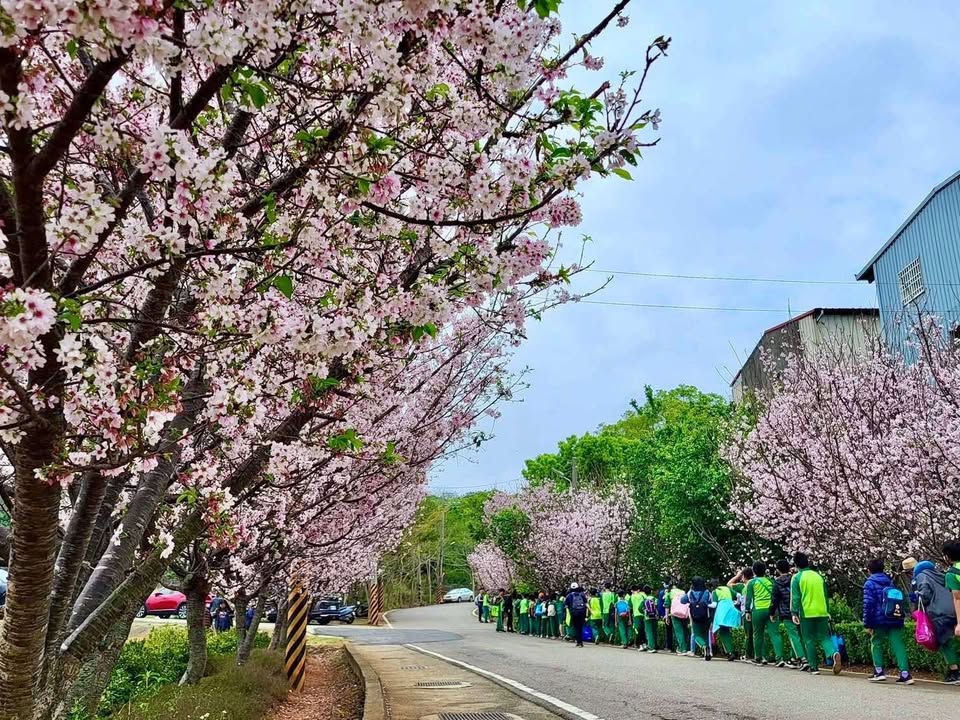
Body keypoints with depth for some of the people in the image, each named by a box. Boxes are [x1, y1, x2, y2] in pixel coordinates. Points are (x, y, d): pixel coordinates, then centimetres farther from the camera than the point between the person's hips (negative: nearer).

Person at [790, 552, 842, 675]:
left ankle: (814, 667, 7)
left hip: (806, 613, -3)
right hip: (822, 613, 3)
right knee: (824, 637, 9)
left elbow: (795, 597, -9)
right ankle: (834, 653, -20)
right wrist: (828, 611, 24)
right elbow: (825, 595, 16)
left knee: (810, 641, 6)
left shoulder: (797, 578, -4)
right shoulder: (819, 576, 10)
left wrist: (794, 613, -7)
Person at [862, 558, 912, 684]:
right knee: (898, 646, 0)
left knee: (876, 644, 10)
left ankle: (879, 672, 3)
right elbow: (901, 601, 20)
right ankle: (905, 674, -10)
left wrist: (867, 624, -7)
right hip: (896, 620, 4)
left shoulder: (870, 583, -1)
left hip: (879, 621, -4)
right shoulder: (891, 582, 18)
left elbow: (868, 605, -9)